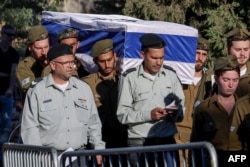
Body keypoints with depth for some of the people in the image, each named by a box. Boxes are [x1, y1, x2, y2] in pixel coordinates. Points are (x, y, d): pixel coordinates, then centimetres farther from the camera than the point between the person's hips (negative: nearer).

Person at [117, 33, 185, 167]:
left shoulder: (171, 74, 10)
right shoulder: (129, 77, -1)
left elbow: (181, 105, 15)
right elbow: (122, 114, -5)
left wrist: (176, 113, -7)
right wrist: (148, 115, -17)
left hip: (167, 140, 3)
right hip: (139, 142, -3)